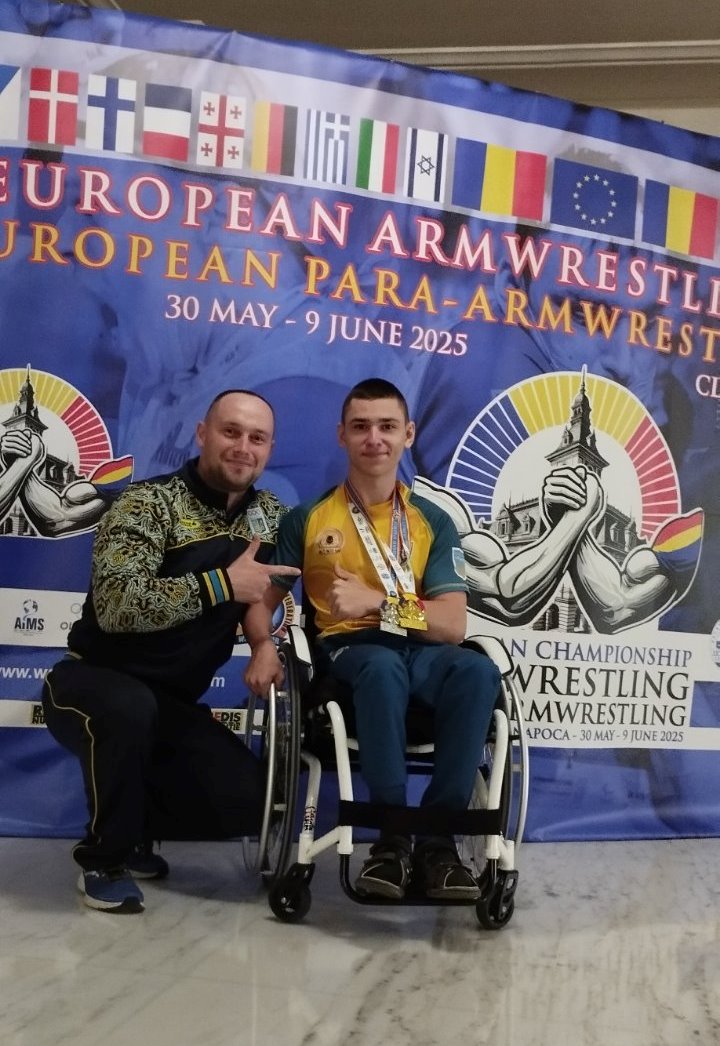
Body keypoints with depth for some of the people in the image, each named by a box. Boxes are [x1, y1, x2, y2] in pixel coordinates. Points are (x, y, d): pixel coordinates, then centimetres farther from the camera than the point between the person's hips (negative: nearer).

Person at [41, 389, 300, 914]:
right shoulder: (149, 504, -17)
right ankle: (104, 856, -12)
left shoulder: (271, 515, 2)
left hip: (172, 703, 5)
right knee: (131, 708, -39)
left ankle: (130, 827, 16)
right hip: (93, 683, -5)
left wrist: (266, 641, -10)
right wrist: (222, 584, -33)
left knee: (245, 800, -14)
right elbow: (115, 606, -31)